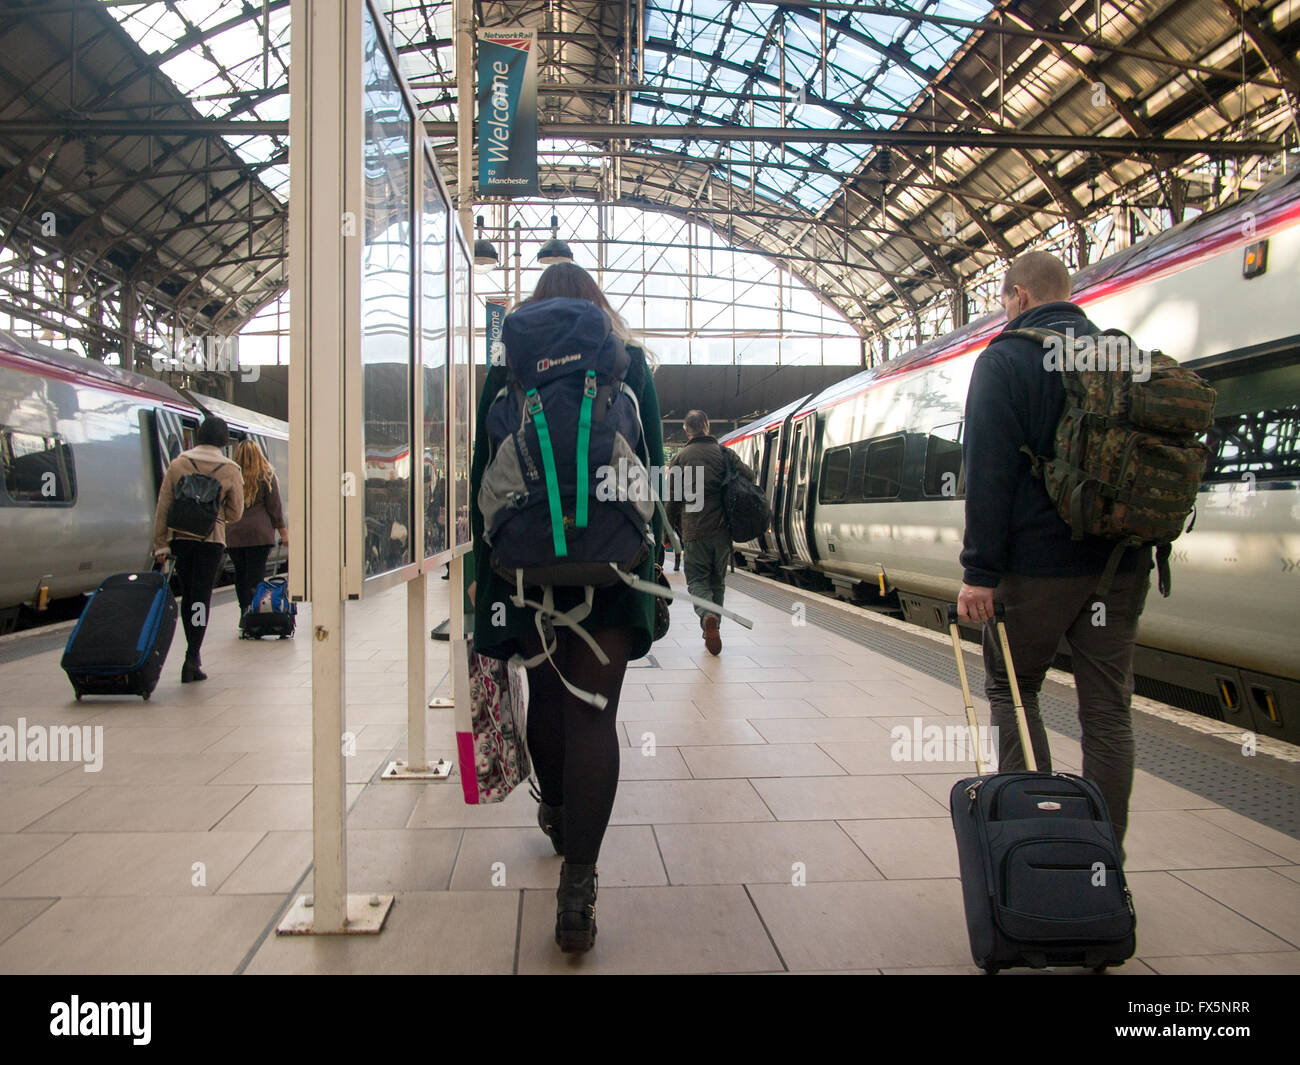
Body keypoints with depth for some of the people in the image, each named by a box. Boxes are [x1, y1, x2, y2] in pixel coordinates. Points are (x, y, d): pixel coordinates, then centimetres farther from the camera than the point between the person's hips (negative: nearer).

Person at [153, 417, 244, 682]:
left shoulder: (177, 465, 0)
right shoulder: (230, 471, -4)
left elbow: (163, 507, -1)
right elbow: (234, 513, 1)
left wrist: (160, 544, 3)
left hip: (180, 538, 2)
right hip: (211, 541, -2)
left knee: (187, 596, 16)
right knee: (201, 598, 2)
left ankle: (193, 654, 24)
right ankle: (192, 658, -5)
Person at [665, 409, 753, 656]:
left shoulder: (681, 457, 2)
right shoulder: (723, 452, 5)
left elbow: (672, 499, 2)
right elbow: (749, 476, -4)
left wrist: (669, 531, 12)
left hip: (694, 531, -2)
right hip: (722, 529, 2)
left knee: (697, 579, 3)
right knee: (718, 581, 16)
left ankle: (707, 616, -24)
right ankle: (713, 629, 19)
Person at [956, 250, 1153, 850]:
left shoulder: (1006, 360, -6)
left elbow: (988, 474, -15)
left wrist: (980, 570, -15)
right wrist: (1141, 548, 21)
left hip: (1038, 563, -5)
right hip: (1122, 564, 5)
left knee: (1011, 690, 12)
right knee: (1108, 709, 9)